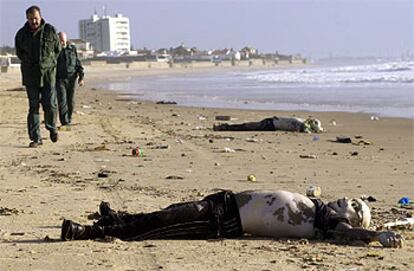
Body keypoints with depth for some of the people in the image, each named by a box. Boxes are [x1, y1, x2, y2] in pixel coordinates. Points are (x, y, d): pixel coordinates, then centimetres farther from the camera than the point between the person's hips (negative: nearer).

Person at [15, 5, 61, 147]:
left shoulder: (50, 30, 0)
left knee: (50, 105, -9)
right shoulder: (21, 34, 3)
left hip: (48, 73, -1)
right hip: (30, 76, 1)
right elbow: (19, 53, 19)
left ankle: (52, 127, 20)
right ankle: (36, 138, 4)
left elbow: (57, 49, 13)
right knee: (33, 107, 0)